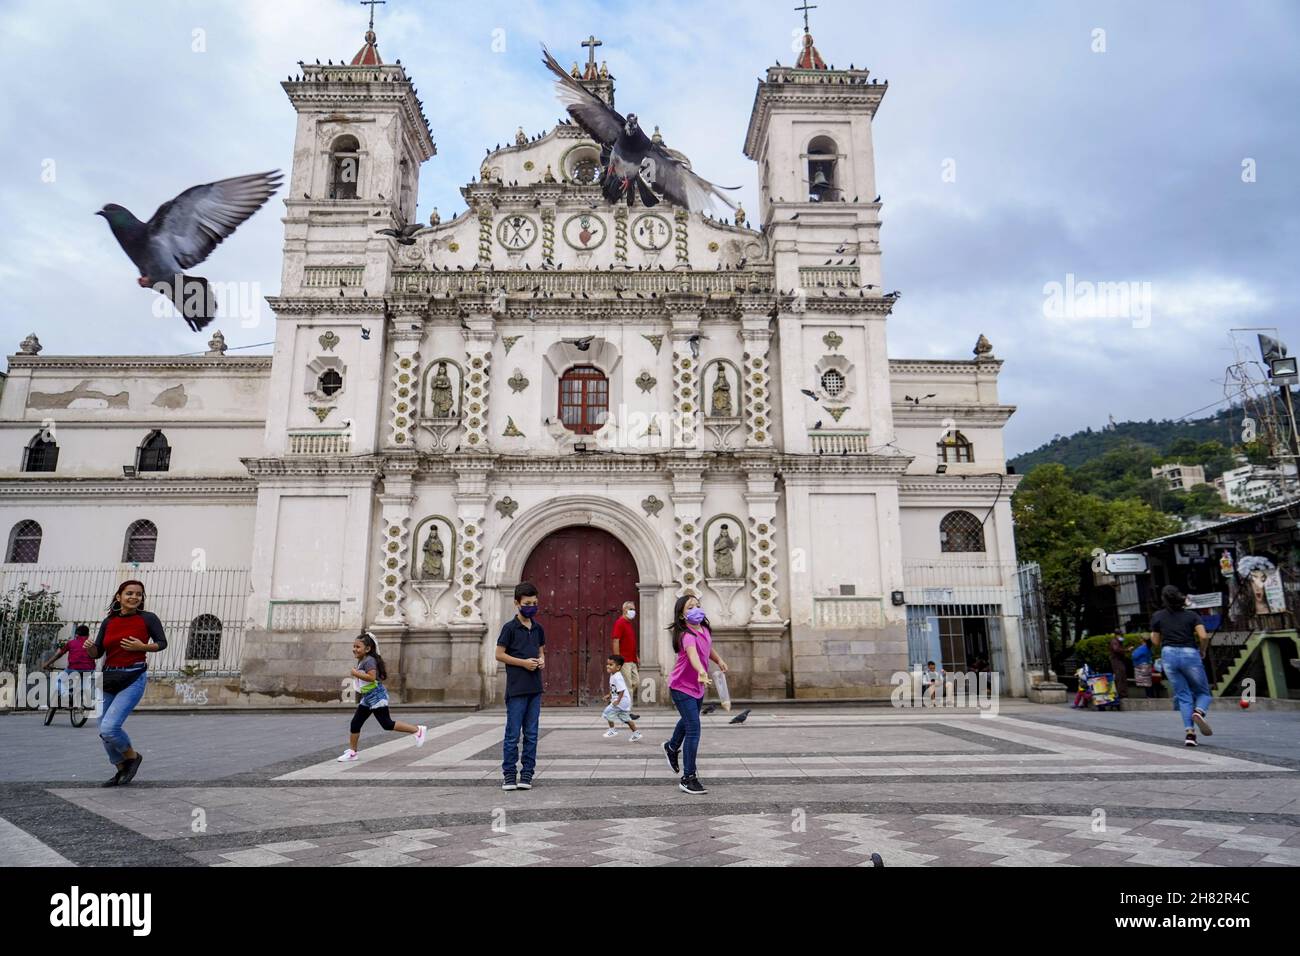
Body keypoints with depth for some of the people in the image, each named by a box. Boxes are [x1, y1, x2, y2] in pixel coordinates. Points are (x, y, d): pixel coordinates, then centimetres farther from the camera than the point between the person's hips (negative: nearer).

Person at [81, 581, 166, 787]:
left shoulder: (148, 618, -4)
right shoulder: (108, 622, 6)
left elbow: (162, 643, 3)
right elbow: (97, 653, 9)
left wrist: (142, 647, -14)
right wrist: (89, 648, -12)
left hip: (133, 679, -5)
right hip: (108, 678, 5)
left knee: (109, 728, -17)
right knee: (104, 732, 11)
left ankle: (132, 756, 11)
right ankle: (122, 770, 32)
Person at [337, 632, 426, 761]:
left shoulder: (369, 660, -17)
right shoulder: (361, 661, 14)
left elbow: (371, 677, -31)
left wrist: (356, 674, -25)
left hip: (376, 697, -10)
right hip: (367, 697, 10)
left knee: (387, 724, -8)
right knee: (355, 723, 8)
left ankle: (417, 730, -1)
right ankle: (352, 752, 19)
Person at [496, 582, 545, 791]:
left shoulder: (537, 628, 11)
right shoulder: (510, 627, -6)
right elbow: (499, 654, -6)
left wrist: (541, 660, 1)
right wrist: (524, 662, -13)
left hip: (535, 688, 5)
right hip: (516, 689, -5)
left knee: (531, 734, 8)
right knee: (513, 734, 0)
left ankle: (527, 774, 16)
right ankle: (508, 774, 10)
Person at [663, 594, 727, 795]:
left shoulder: (704, 630, -4)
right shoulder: (688, 636, -31)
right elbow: (692, 653, -53)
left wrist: (719, 660, 25)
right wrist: (701, 671, -70)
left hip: (697, 686, 9)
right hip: (682, 688, -9)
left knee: (689, 720, 30)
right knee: (694, 729, -14)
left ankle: (672, 747, 59)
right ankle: (688, 778, -5)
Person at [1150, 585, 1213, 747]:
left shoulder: (1157, 616, 7)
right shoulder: (1192, 615, 6)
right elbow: (1204, 637, -8)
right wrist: (1202, 651, 9)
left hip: (1169, 655, 1)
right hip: (1190, 654, -1)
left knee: (1183, 696, 7)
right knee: (1203, 692, 13)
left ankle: (1189, 732, -7)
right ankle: (1199, 712, -20)